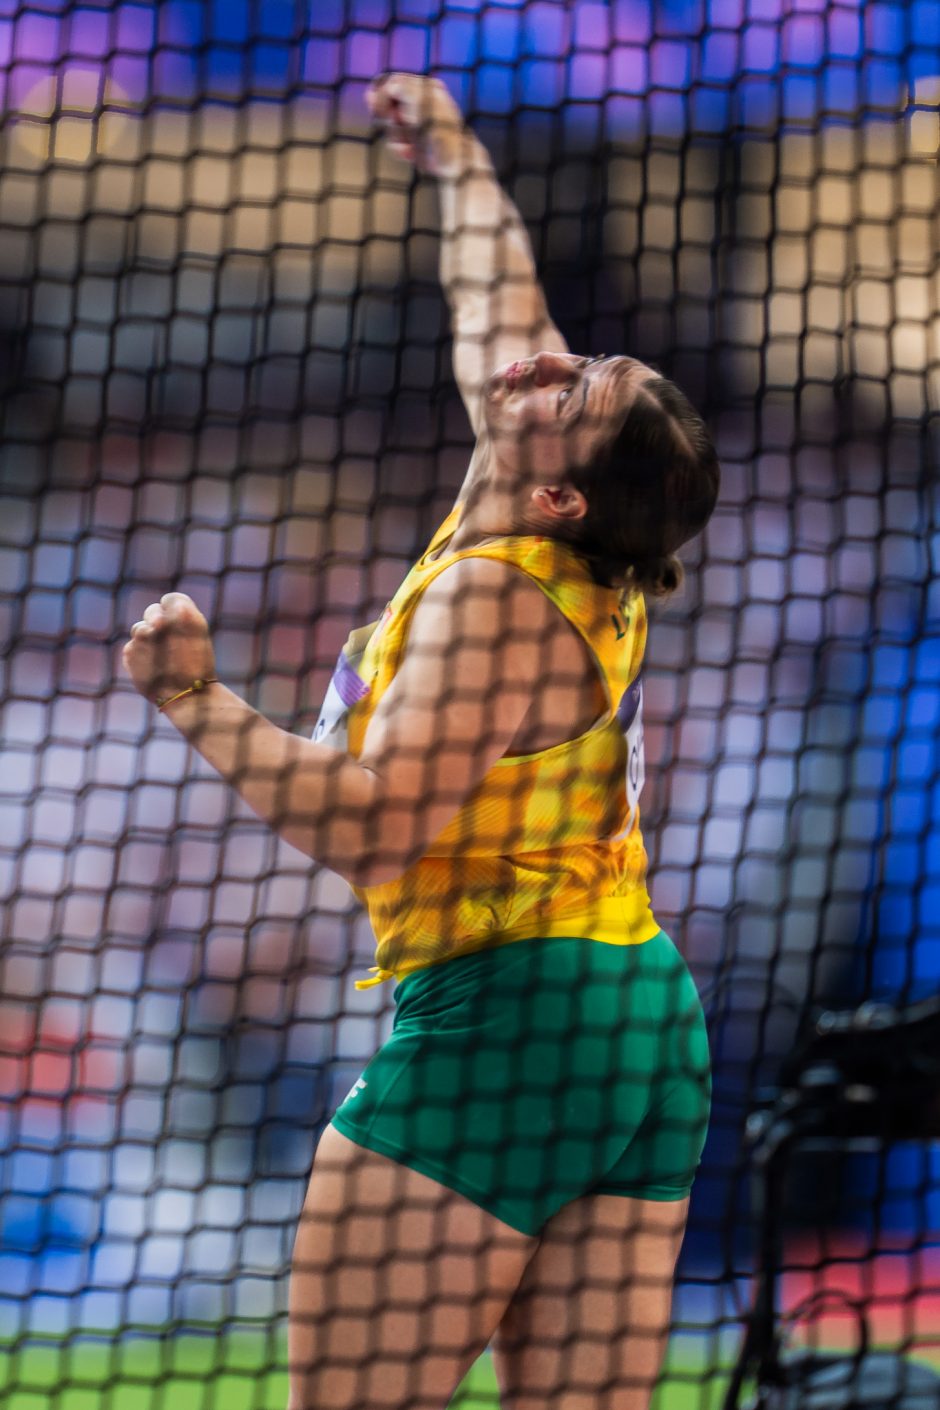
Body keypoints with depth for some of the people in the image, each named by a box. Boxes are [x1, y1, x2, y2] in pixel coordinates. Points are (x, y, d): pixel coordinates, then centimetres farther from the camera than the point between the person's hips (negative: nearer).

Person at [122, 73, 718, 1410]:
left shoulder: (496, 596, -15)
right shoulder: (589, 557, 8)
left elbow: (371, 824, -24)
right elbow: (501, 324, 26)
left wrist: (198, 701, -19)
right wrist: (457, 157, 40)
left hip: (500, 1012, -9)